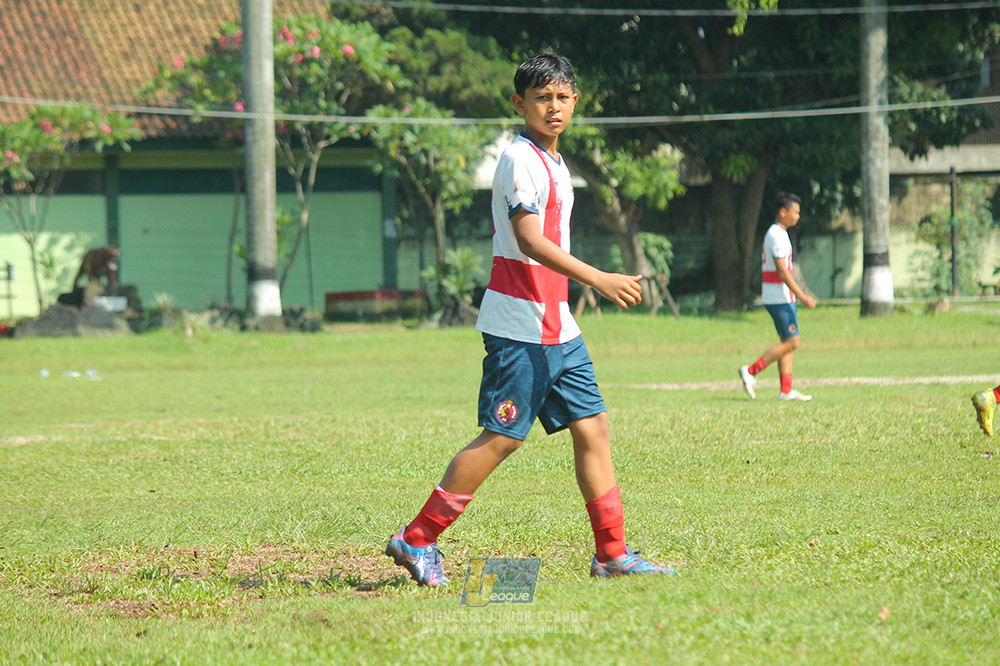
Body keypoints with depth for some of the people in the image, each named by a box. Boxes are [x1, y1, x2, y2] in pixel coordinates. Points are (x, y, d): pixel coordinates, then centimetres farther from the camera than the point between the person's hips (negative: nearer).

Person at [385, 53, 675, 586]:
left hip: (557, 327, 9)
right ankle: (417, 540, 0)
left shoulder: (551, 161, 16)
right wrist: (598, 279, -31)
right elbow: (530, 241, -25)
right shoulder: (521, 160, -14)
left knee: (591, 428, 7)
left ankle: (612, 553, 11)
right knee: (502, 437, -8)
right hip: (520, 327, -9)